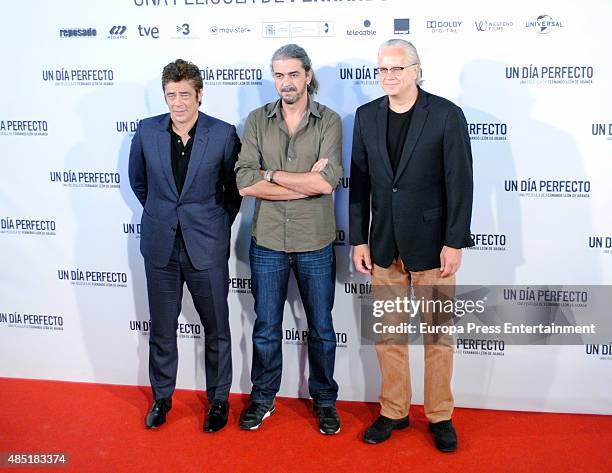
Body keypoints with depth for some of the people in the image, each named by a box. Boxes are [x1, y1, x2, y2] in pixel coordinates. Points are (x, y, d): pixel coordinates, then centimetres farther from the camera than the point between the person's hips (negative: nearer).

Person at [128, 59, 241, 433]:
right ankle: (162, 396, 33)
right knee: (162, 327, 14)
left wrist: (219, 223, 6)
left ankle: (218, 399, 27)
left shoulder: (224, 134, -9)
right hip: (160, 246, 2)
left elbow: (235, 187, 4)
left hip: (206, 247, -2)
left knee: (216, 327, 8)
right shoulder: (147, 131, -1)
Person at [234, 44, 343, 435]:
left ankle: (325, 401, 32)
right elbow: (245, 183, -12)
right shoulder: (257, 120, 0)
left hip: (315, 244, -1)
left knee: (321, 328, 13)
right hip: (268, 241, 2)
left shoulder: (329, 121, -5)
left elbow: (327, 182, -19)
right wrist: (306, 182, -16)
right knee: (266, 327, 14)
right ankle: (263, 398, 33)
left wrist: (271, 174, -13)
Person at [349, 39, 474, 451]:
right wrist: (359, 240, 4)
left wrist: (454, 242, -11)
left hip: (431, 242, -3)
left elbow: (460, 182, -8)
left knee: (438, 334, 7)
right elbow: (360, 181, 7)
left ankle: (440, 416, 23)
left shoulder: (447, 114, -6)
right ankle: (394, 411, 26)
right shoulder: (367, 115, 6)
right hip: (384, 243, 4)